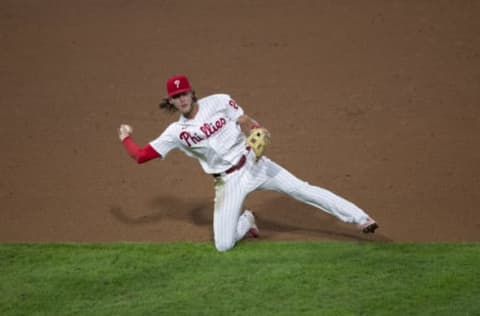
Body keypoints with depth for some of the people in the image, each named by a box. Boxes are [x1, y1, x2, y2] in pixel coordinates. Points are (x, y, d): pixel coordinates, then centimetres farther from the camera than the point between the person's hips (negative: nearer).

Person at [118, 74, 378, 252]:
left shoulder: (219, 102, -6)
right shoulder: (176, 132, -5)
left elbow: (247, 124, -2)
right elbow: (140, 155, -2)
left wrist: (256, 133, -22)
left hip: (253, 164, -1)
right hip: (228, 182, 1)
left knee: (301, 189, -13)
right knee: (223, 245, -7)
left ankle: (360, 218, -10)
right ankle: (245, 222, 26)